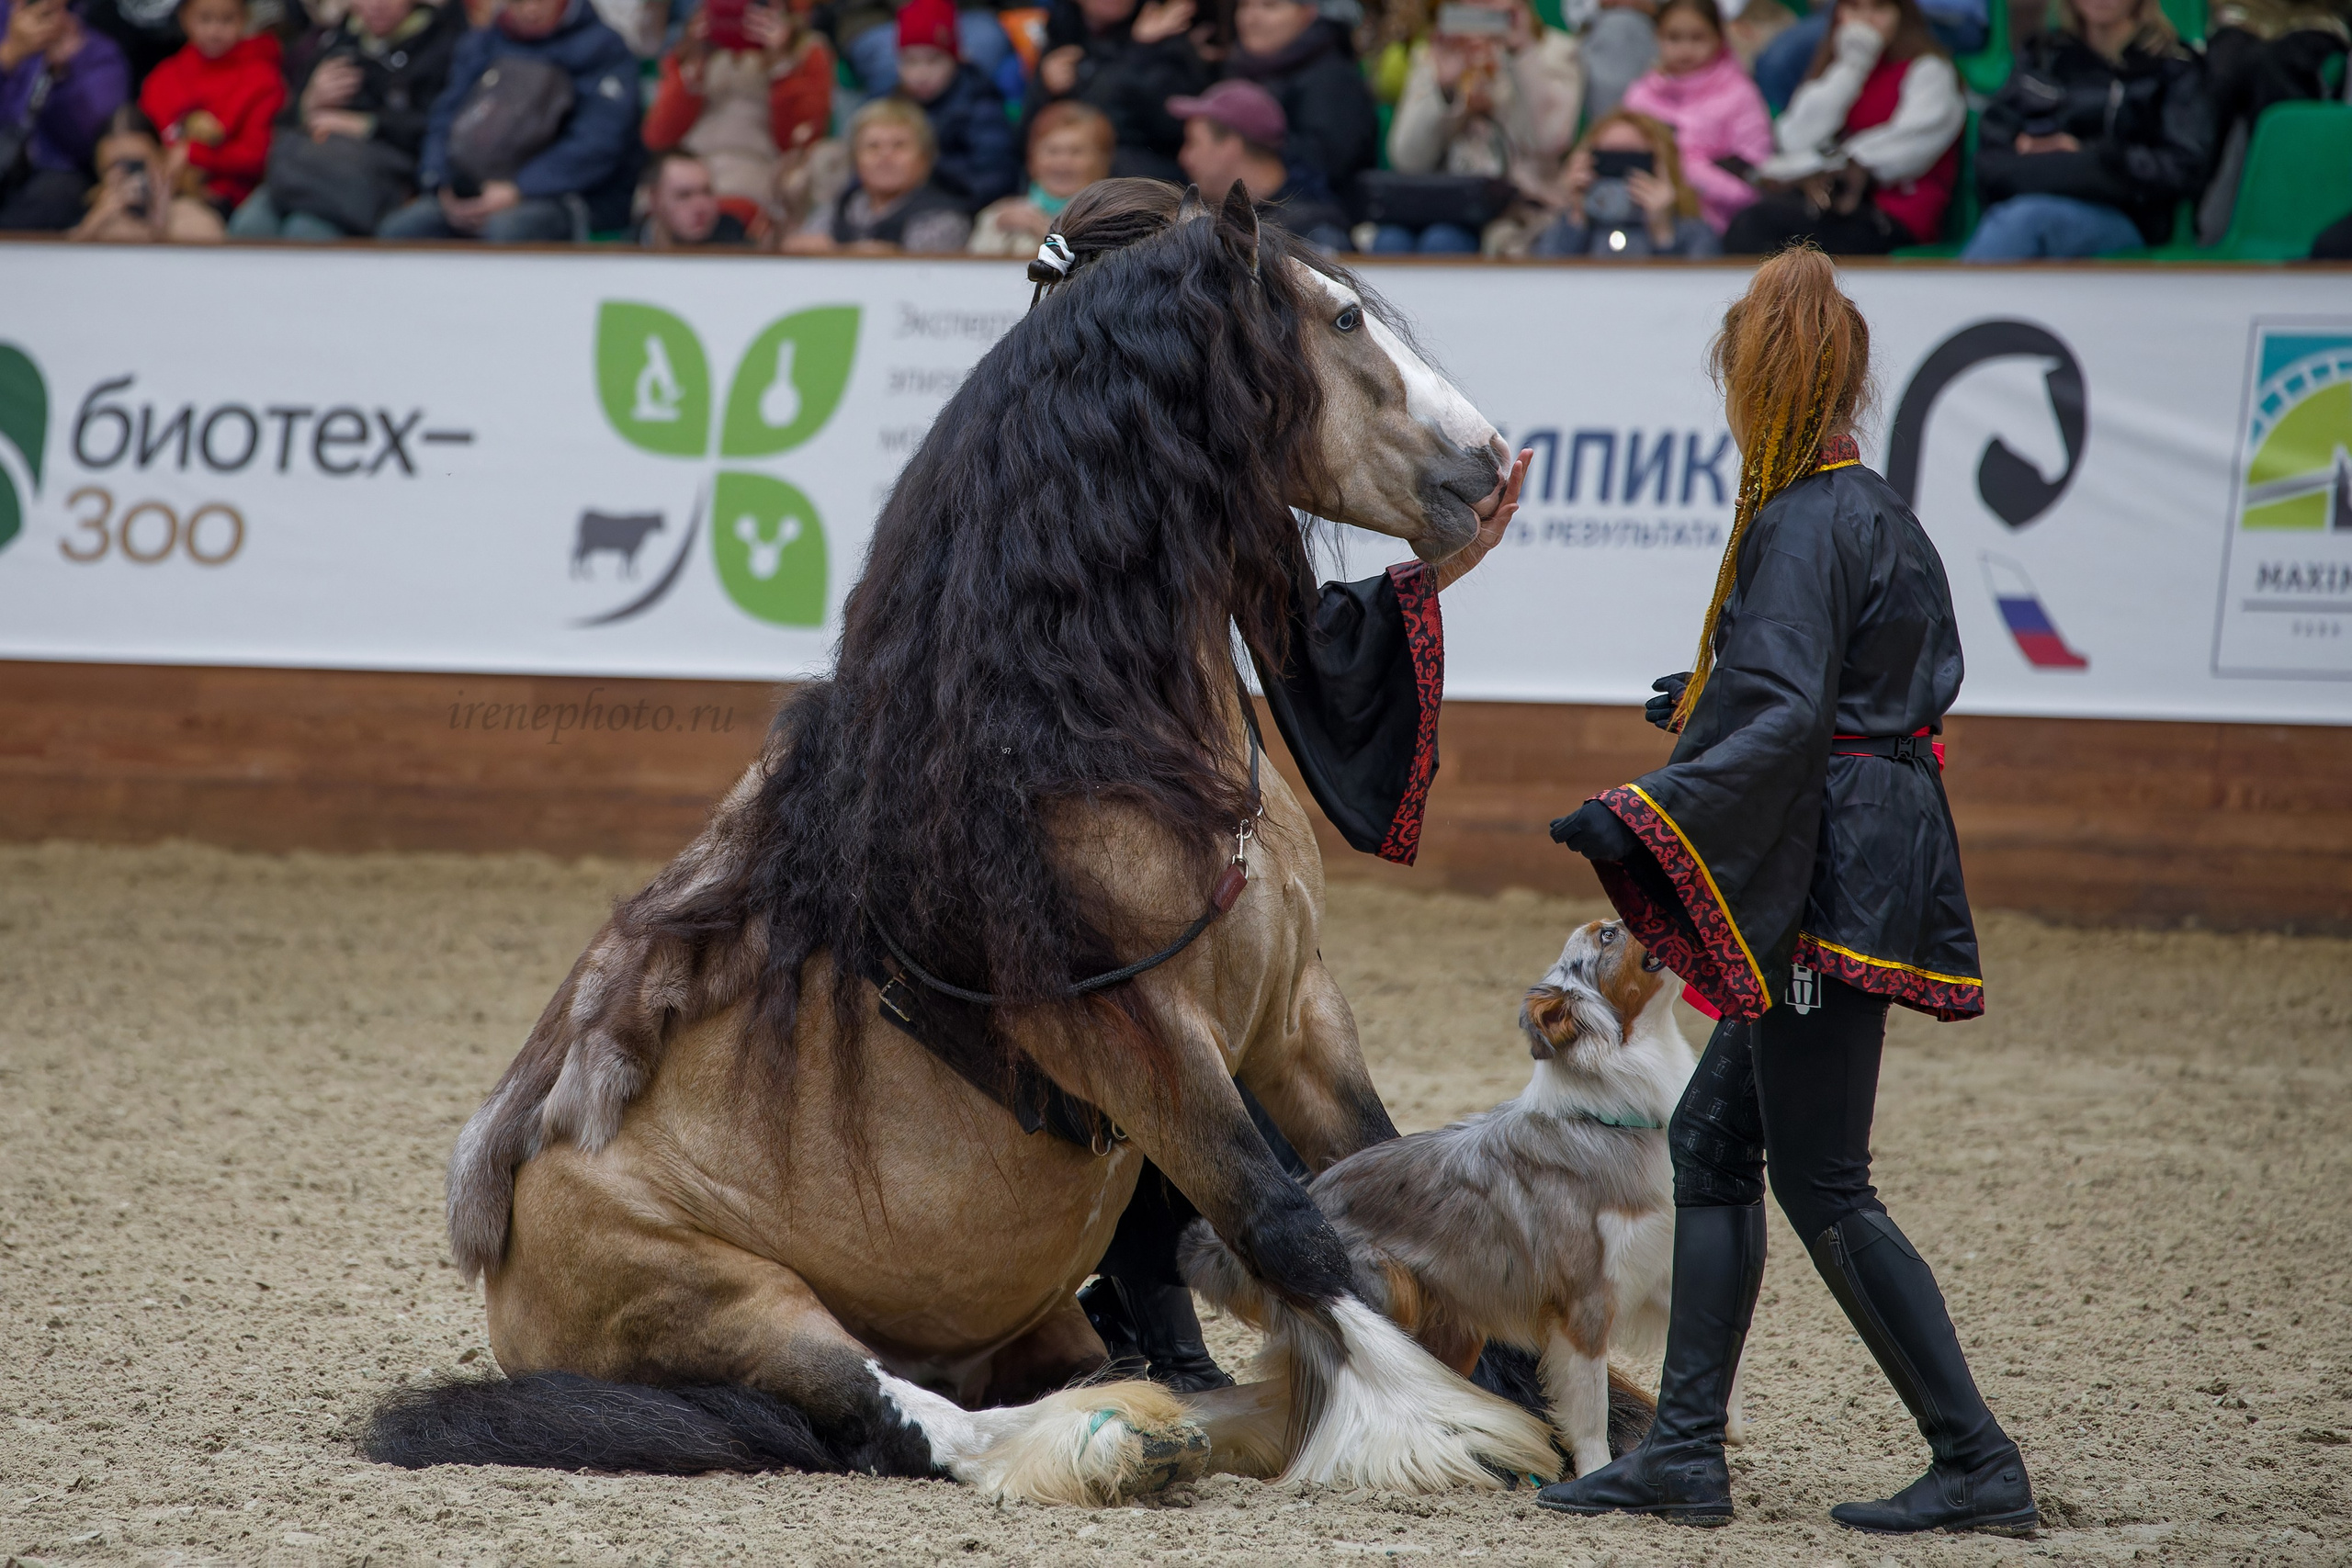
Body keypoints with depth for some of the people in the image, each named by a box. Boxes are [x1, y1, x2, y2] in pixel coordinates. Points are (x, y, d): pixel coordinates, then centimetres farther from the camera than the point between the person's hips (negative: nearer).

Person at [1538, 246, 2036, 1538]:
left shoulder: (1799, 529, -15)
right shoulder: (1880, 515, 14)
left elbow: (1786, 719, -24)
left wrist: (1643, 812, -28)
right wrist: (1715, 701, 32)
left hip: (1831, 881, -10)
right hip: (1875, 860, 10)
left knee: (1824, 1190, -6)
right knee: (1713, 1139, 13)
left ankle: (1979, 1466, -4)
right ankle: (1685, 1450, 13)